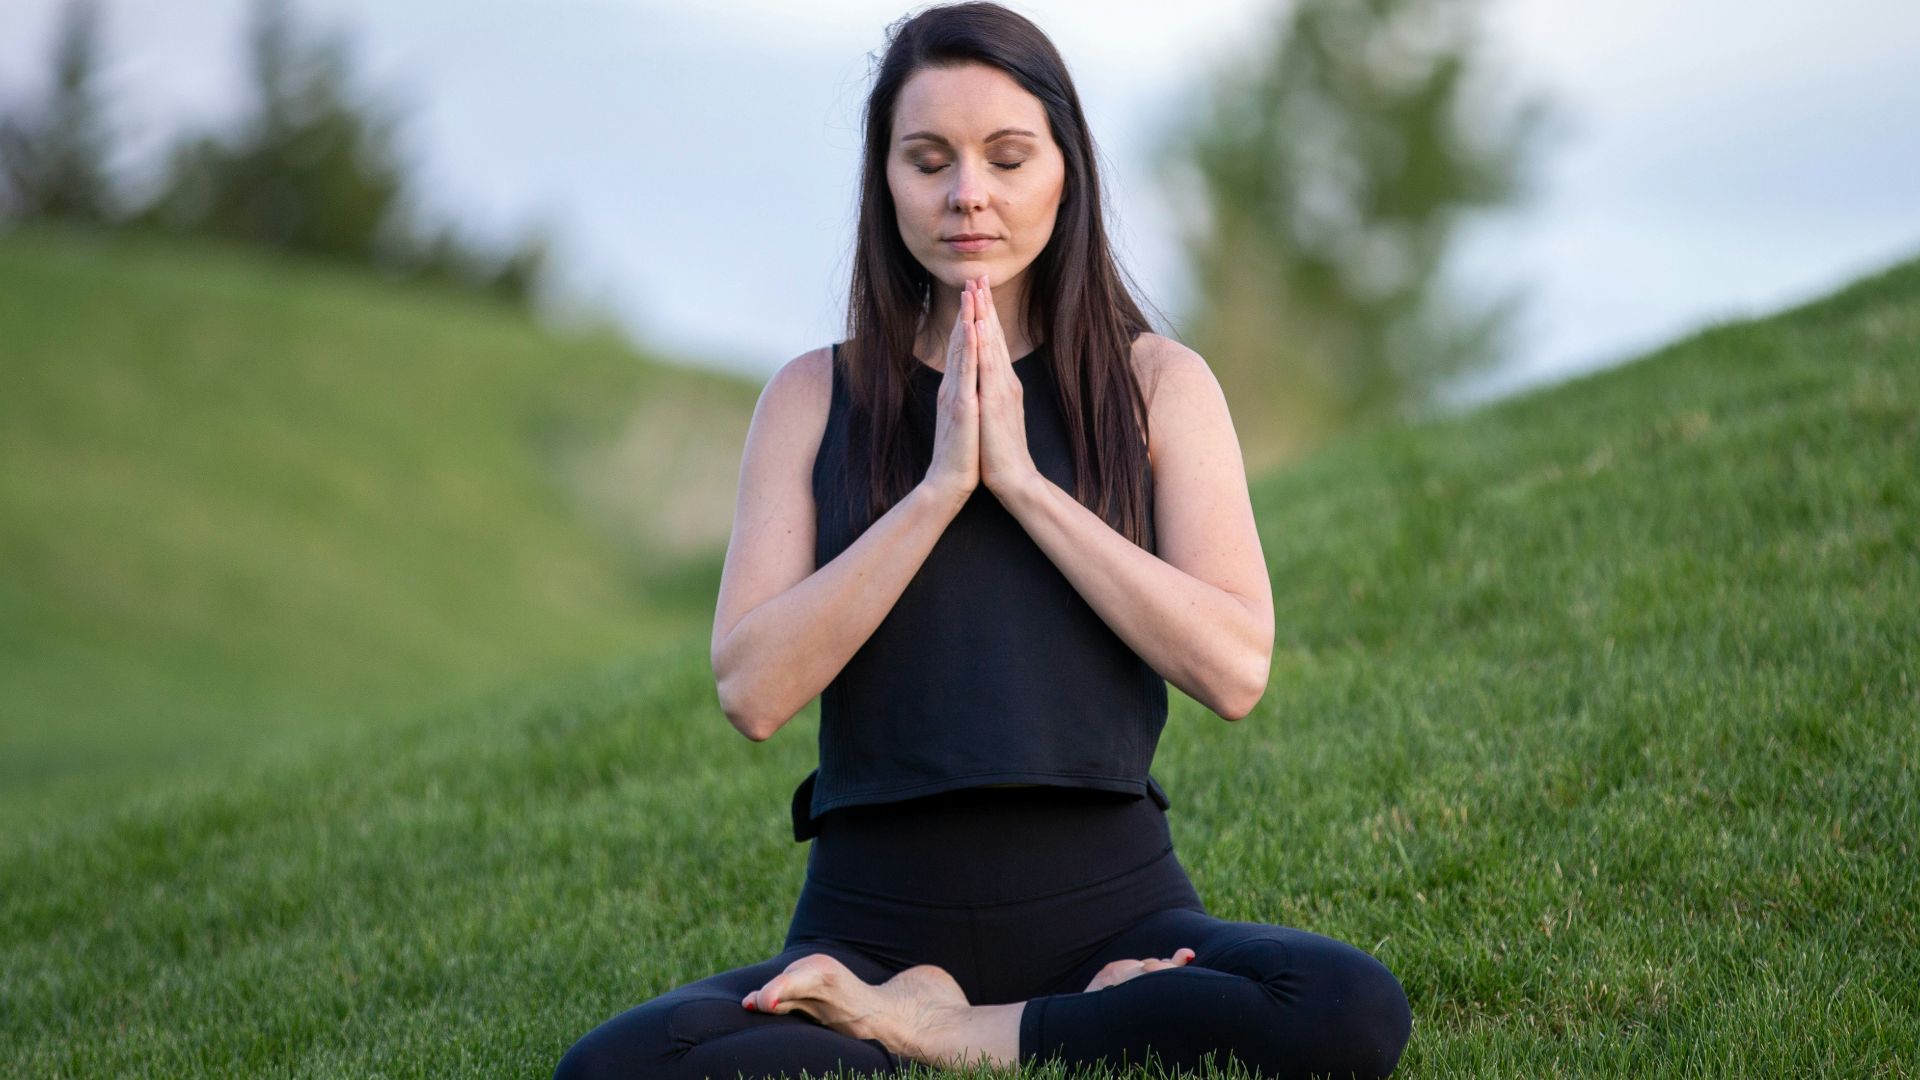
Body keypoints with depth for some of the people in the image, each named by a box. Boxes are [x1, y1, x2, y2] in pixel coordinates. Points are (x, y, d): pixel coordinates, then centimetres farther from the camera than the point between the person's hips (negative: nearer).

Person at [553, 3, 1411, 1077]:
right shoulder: (816, 397, 8)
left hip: (1107, 897, 0)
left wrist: (1019, 477, -10)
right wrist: (938, 487, -10)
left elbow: (1235, 667, -7)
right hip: (875, 922, 1)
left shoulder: (1157, 382, 7)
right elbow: (755, 690, -5)